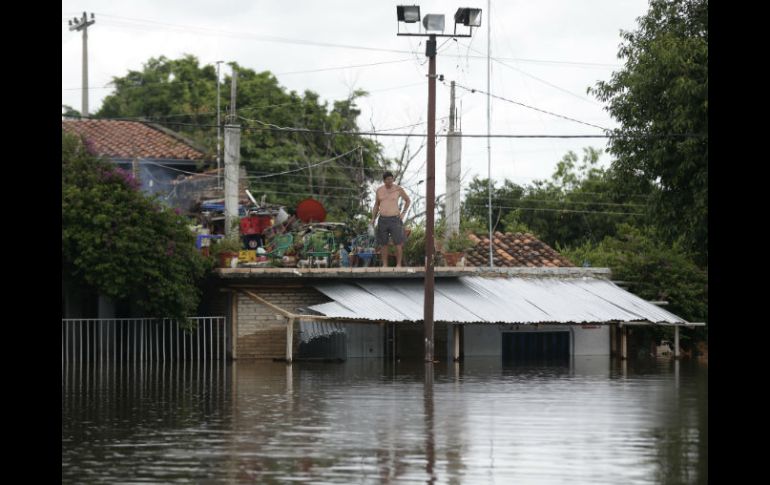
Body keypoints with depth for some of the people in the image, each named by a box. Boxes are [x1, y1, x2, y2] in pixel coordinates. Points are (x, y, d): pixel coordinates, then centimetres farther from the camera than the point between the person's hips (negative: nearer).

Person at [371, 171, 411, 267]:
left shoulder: (399, 189, -5)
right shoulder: (379, 190, 4)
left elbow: (408, 200, 9)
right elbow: (376, 205, 14)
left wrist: (403, 213, -3)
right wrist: (373, 219, 5)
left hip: (395, 219, -3)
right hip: (383, 220, 3)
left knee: (398, 243, -7)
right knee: (383, 243, 4)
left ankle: (398, 265, 4)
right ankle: (384, 265, 13)